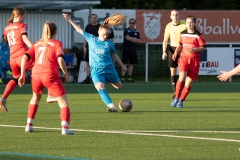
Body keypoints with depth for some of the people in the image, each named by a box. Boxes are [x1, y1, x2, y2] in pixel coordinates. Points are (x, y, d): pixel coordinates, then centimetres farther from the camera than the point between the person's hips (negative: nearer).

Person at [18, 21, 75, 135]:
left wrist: (22, 75, 13)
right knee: (63, 101, -2)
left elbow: (24, 58, 10)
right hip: (50, 75, -5)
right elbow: (60, 61, -8)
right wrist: (66, 74, 4)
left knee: (36, 97, 32)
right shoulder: (56, 43, 7)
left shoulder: (36, 44, 20)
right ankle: (65, 127, -21)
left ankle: (29, 125, 30)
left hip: (36, 74, 5)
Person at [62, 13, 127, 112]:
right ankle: (111, 106, -31)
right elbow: (80, 30, 10)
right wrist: (69, 20, 12)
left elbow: (114, 55, 18)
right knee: (100, 87, -26)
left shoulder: (110, 44, 2)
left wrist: (122, 65, 25)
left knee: (119, 86, 15)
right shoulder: (91, 39, 2)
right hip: (96, 70, -2)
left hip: (109, 69, 2)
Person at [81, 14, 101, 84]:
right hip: (89, 47, 3)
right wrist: (84, 47, 3)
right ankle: (88, 79, 7)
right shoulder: (88, 27, 9)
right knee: (88, 63, 4)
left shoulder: (100, 27, -1)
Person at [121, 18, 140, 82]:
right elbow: (127, 38, -17)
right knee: (124, 63, -7)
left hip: (133, 50, 4)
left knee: (131, 64, 5)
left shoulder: (137, 32, 10)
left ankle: (129, 77, 8)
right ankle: (122, 77, -9)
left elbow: (138, 41, 1)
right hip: (126, 50, -4)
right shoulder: (126, 30, -2)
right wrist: (134, 39, -6)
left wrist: (131, 39, -9)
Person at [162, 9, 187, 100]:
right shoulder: (169, 26, 2)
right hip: (172, 49, 2)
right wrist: (164, 51, -6)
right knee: (173, 71, 2)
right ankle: (175, 93, 8)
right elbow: (165, 40, 6)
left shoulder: (184, 25, -6)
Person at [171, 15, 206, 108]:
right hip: (184, 58, 2)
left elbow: (203, 47, -6)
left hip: (194, 60, -2)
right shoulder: (183, 34, 9)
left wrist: (194, 49, -21)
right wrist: (176, 53, 8)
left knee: (188, 83, -3)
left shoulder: (198, 35, -5)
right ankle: (176, 98, -8)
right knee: (182, 77, -22)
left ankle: (181, 101, 15)